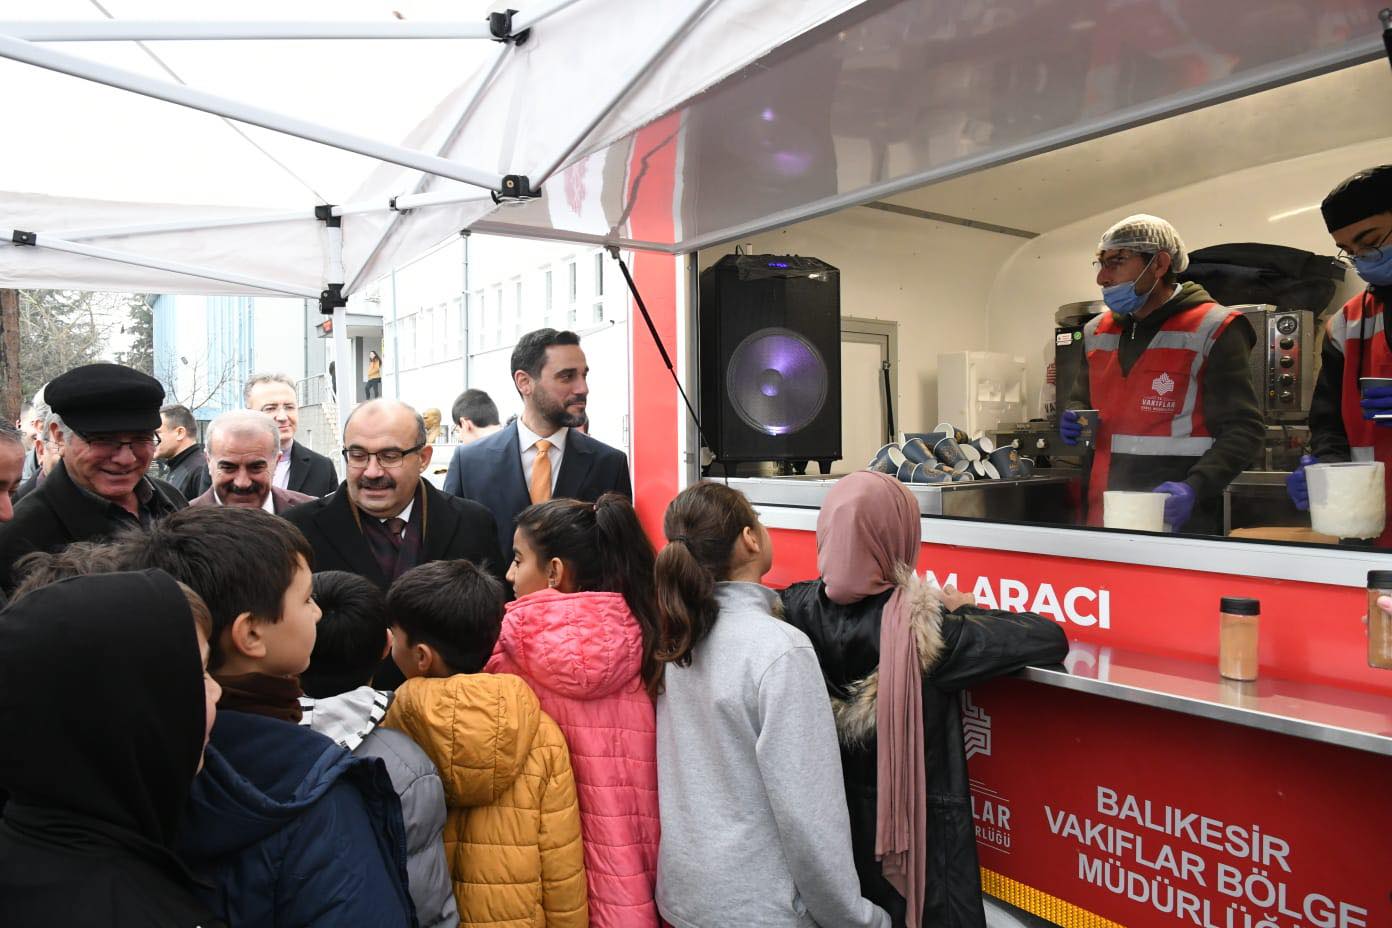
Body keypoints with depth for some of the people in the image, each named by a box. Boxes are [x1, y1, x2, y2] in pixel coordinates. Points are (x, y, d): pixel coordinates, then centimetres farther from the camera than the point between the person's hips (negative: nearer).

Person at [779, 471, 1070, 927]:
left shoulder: (802, 608, -13)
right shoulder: (926, 628, -26)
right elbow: (1050, 639, -21)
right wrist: (966, 609, -4)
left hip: (831, 817, 4)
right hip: (919, 826, -4)